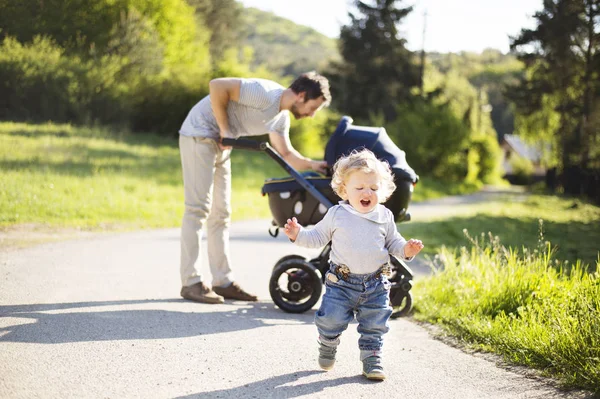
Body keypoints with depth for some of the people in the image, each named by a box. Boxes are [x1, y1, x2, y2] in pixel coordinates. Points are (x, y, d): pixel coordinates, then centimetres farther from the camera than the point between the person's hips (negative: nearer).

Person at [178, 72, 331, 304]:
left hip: (220, 143, 10)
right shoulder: (265, 94, -23)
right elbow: (217, 86, -27)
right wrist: (225, 129, -22)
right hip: (199, 135, -10)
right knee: (198, 208, -11)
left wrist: (311, 164, -5)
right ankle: (191, 283, -9)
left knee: (221, 213, 8)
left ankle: (223, 282, 12)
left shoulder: (282, 118, 7)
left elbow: (286, 154, 13)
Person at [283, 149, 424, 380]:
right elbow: (318, 237, 6)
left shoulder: (385, 217, 2)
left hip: (376, 284, 2)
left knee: (375, 325, 5)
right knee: (331, 320, -4)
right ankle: (327, 346, 27)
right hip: (341, 282, -1)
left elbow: (393, 242, 12)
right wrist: (299, 235, -9)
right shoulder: (336, 215, -3)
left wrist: (406, 250, -7)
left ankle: (372, 359, 22)